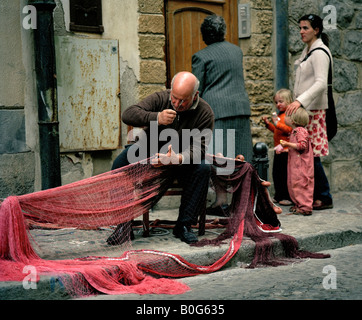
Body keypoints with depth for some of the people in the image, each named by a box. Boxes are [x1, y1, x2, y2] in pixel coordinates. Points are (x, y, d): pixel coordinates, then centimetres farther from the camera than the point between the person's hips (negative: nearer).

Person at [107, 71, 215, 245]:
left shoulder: (204, 112, -12)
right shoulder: (160, 99, -10)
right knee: (120, 164, -26)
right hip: (150, 153, 1)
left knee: (203, 168, -31)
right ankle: (123, 222, -16)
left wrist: (178, 158, -45)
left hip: (183, 162, 0)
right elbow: (128, 115, -21)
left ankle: (183, 225, -21)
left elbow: (199, 148, -23)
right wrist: (156, 118, -38)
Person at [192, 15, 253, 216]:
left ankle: (221, 201, -8)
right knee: (240, 156, 7)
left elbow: (196, 89, -3)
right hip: (241, 107, 5)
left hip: (216, 109, -5)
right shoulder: (237, 51, 14)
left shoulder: (201, 56, -3)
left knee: (217, 156, -5)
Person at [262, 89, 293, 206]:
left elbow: (290, 129, -23)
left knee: (286, 173, -5)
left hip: (286, 149, -9)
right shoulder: (279, 115, 17)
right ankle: (278, 196, 21)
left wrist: (277, 123, -27)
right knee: (276, 173, 12)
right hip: (278, 148, 9)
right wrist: (268, 124, 14)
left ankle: (288, 197, 2)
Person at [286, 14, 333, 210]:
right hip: (302, 108, 9)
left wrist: (300, 101, -31)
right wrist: (296, 102, 17)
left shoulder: (319, 52, -12)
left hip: (313, 109, -9)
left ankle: (324, 198, 0)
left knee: (312, 154, -8)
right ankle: (312, 195, 11)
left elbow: (321, 83, -23)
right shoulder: (307, 50, 17)